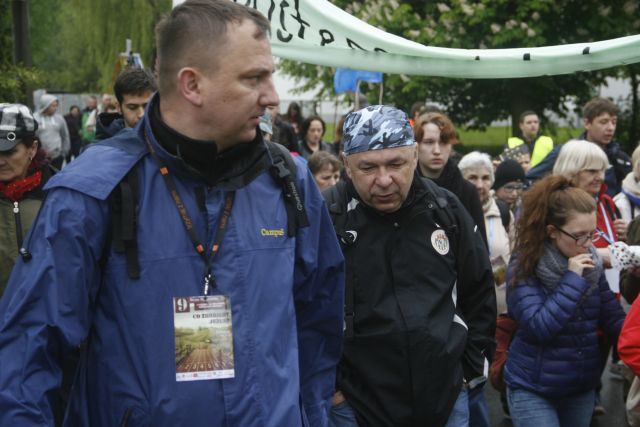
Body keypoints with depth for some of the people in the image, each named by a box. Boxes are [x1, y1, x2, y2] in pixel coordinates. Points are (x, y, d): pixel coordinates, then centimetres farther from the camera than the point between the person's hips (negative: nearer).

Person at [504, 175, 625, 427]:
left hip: (583, 388, 5)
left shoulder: (591, 263, 1)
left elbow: (613, 318, 3)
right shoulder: (524, 266, -14)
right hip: (533, 390, -5)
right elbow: (538, 328, -23)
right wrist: (572, 280, -22)